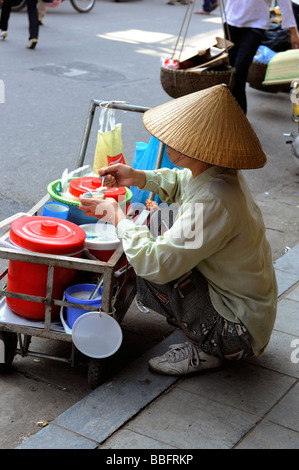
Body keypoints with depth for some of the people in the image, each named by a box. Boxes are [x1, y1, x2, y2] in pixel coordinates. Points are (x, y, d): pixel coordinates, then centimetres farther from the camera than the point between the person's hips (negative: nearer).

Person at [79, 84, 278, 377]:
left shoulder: (213, 203, -33)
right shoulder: (222, 173, -4)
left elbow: (155, 264, -33)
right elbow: (181, 182, 20)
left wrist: (117, 217, -18)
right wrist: (138, 178, 3)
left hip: (241, 331, -9)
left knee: (149, 271, -17)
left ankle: (204, 351, -2)